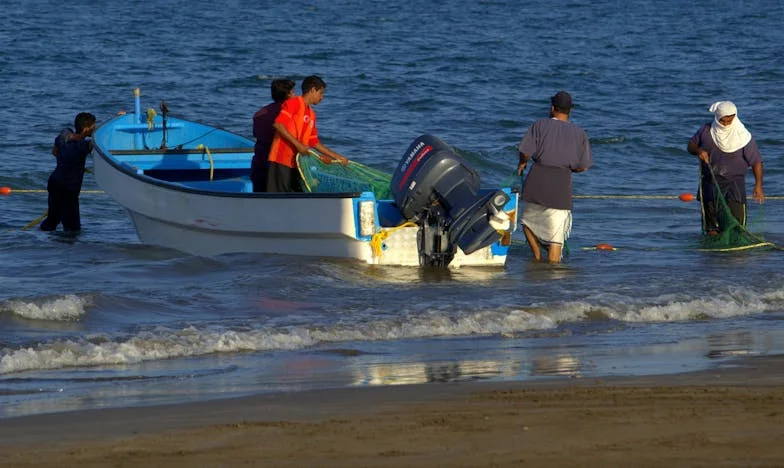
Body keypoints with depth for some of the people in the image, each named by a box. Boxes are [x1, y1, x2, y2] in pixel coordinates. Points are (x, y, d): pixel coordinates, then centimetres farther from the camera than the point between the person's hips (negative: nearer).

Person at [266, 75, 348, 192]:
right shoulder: (294, 103, -5)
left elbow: (314, 142, 24)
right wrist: (298, 145, -20)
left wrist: (337, 157, 22)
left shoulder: (311, 115, 20)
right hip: (282, 160, -9)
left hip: (296, 163, 9)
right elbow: (278, 124, -17)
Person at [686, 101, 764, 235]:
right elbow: (690, 146, 14)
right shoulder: (706, 131, 1)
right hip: (710, 180, 3)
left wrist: (758, 185, -15)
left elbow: (756, 161, -7)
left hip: (734, 180, -3)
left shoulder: (743, 137, -9)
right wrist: (698, 150, -11)